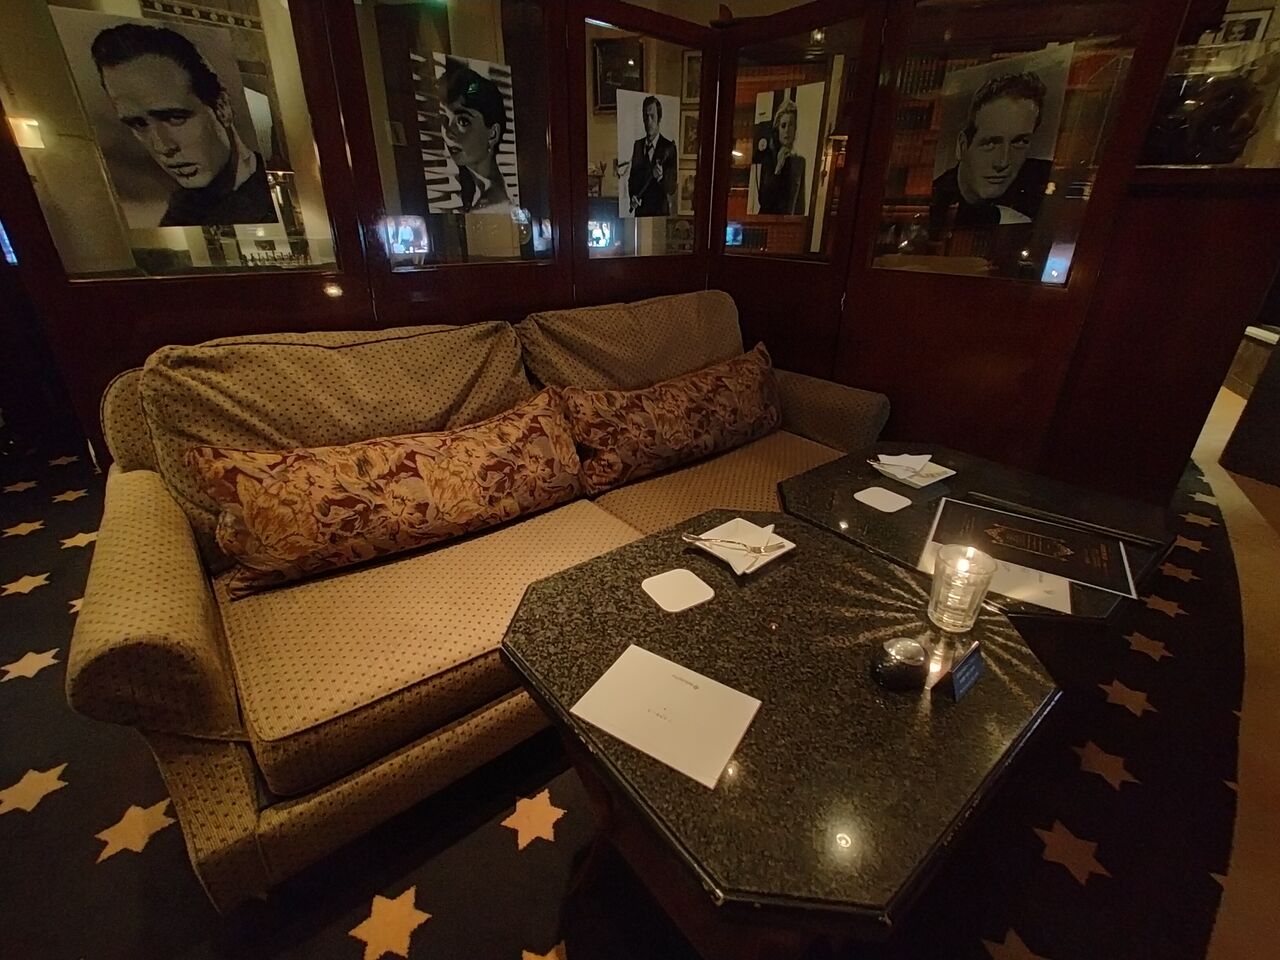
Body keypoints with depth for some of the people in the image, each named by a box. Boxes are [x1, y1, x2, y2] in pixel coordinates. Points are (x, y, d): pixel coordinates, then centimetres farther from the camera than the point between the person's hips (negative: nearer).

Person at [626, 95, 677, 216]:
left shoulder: (669, 147, -5)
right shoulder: (637, 145, 9)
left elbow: (672, 188, -9)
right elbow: (632, 176, 13)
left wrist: (660, 177, -29)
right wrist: (632, 196, -7)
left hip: (660, 212, -4)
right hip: (640, 211, 4)